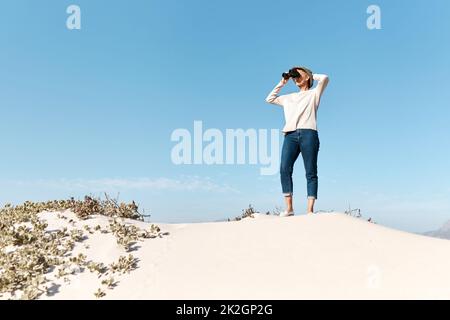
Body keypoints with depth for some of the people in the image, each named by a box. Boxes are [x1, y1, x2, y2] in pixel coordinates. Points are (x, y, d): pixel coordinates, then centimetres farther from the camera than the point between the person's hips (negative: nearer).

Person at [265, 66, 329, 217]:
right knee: (284, 169, -16)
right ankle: (289, 207, -16)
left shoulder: (314, 93, 19)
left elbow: (324, 78, 3)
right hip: (290, 135, 3)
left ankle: (310, 209, -11)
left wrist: (310, 75, 19)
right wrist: (281, 83, 33)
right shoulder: (289, 98, 30)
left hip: (308, 134, -3)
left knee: (311, 172, -7)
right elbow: (269, 99, 38)